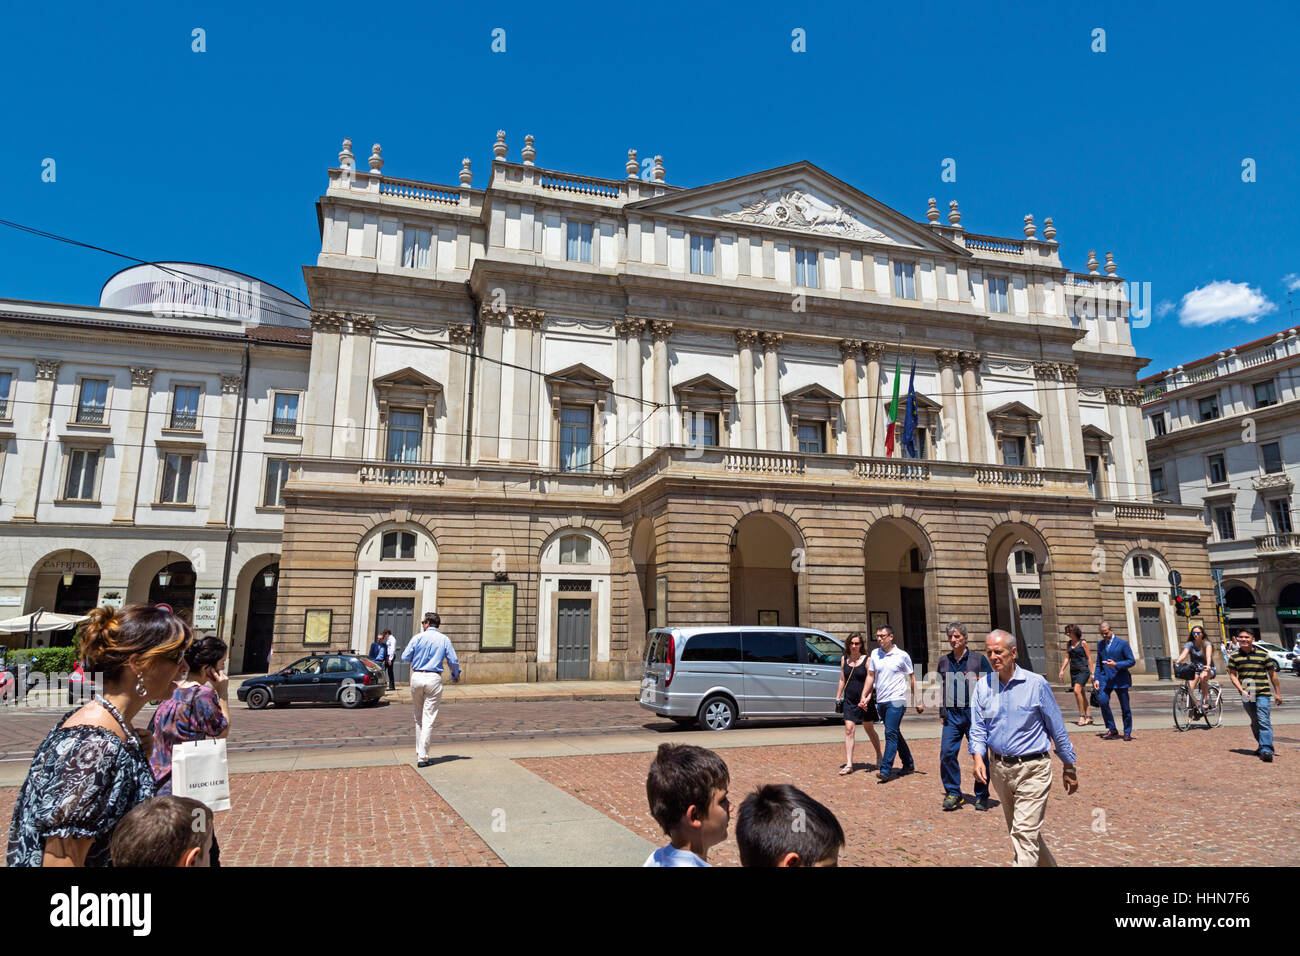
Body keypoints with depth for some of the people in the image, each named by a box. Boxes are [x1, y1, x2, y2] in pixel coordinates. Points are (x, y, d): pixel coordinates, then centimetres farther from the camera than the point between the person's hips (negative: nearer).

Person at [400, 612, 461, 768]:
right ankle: (423, 757, -5)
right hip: (434, 679, -1)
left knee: (418, 718, 16)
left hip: (417, 677, 1)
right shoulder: (444, 639, 2)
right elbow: (453, 661, 1)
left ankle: (419, 753, 22)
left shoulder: (418, 637, 2)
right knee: (429, 719, -1)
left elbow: (405, 657, 3)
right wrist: (456, 675, 19)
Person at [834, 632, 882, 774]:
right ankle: (848, 764, -5)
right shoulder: (844, 659, 6)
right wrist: (838, 697, 12)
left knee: (870, 730, 12)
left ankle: (879, 756, 36)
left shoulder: (867, 660, -8)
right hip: (849, 701, 3)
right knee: (849, 729, -6)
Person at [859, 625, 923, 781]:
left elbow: (912, 679, 4)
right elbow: (870, 676, 12)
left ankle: (886, 769, -13)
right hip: (881, 701, 5)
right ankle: (908, 764, 30)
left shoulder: (902, 655, -4)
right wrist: (864, 697, 4)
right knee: (895, 734, 15)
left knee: (891, 734, -13)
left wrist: (918, 701, 3)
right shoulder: (874, 654, 7)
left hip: (896, 700, -5)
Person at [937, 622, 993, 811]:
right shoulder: (944, 661, 10)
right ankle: (953, 793, 8)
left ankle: (982, 796, 20)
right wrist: (942, 713, 13)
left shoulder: (978, 659, -1)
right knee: (947, 753, -6)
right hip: (952, 715, 3)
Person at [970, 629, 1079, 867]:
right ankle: (1048, 863, 41)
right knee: (1019, 831, 19)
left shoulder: (1036, 684, -8)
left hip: (1032, 769, -5)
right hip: (999, 769, 5)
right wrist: (978, 757, -12)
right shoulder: (983, 686, 2)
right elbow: (977, 728, 4)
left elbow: (1057, 729, 0)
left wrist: (1069, 768, 4)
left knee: (1025, 833, -10)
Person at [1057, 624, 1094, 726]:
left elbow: (1089, 658, -3)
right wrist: (1062, 670, 6)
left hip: (1083, 670, -6)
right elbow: (1067, 658, 14)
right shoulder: (1068, 643, 11)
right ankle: (1088, 716, 16)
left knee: (1077, 690, -20)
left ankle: (1082, 716, -14)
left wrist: (1092, 673, -6)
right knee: (1082, 694, 9)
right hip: (1073, 671, 6)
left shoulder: (1083, 642, -5)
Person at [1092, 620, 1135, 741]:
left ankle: (1127, 732, 21)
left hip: (1120, 679, -3)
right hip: (1105, 678, 3)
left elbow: (1131, 661, -4)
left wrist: (1116, 665, -17)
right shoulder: (1100, 644, 11)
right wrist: (1096, 678, 5)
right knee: (1103, 701, -15)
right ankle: (1111, 729, -1)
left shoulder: (1122, 643, -3)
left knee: (1125, 707, 4)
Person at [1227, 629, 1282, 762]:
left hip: (1263, 693, -3)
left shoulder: (1263, 654, 0)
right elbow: (1232, 675, 3)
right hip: (1246, 695, 3)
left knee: (1264, 721, -12)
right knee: (1255, 723, 15)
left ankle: (1266, 750, -17)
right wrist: (1241, 690, -10)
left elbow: (1272, 674, 7)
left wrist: (1278, 693, 7)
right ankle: (1262, 746, 31)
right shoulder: (1235, 657, 5)